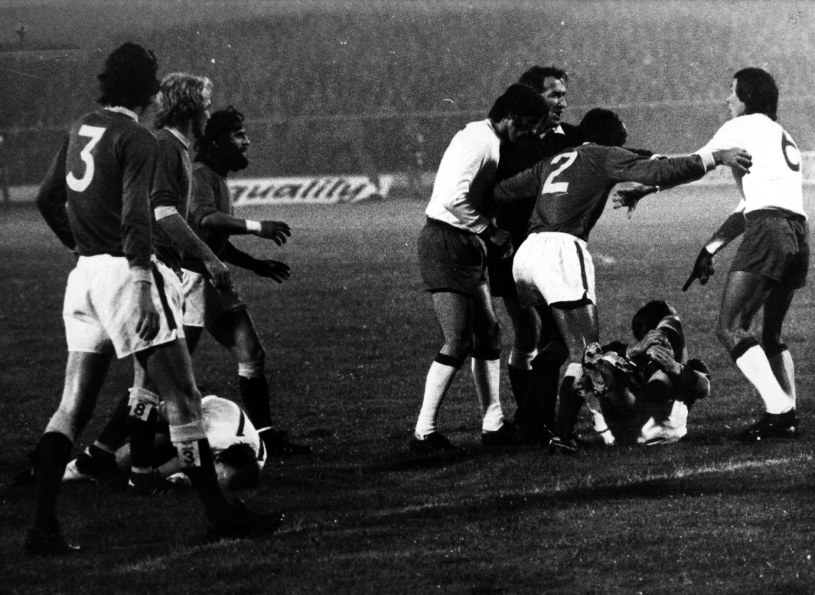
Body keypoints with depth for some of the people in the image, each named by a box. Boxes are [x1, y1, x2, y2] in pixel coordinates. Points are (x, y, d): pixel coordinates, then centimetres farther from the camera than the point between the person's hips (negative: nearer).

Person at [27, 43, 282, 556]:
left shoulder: (82, 129, 13)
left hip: (85, 274, 8)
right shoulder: (136, 140, -11)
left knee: (73, 406, 7)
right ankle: (220, 515, 2)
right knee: (182, 398, -1)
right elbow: (136, 218, -20)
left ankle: (43, 527, 0)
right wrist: (144, 292, -25)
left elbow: (48, 200, 22)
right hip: (123, 270, -8)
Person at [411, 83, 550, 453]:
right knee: (458, 343, -12)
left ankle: (493, 425, 22)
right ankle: (424, 433, -9)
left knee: (488, 335, 14)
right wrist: (490, 232, -17)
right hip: (447, 245, -11)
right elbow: (453, 199, -26)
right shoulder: (478, 142, -17)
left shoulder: (492, 144, 16)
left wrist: (493, 235, 4)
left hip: (469, 249, 11)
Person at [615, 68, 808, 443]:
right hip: (799, 235, 8)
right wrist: (711, 248, 31)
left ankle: (778, 410, -22)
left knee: (731, 330, -11)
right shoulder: (785, 139, 31)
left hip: (768, 231, -8)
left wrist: (642, 189, 23)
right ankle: (787, 417, 9)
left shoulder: (744, 126, 8)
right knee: (771, 334, 19)